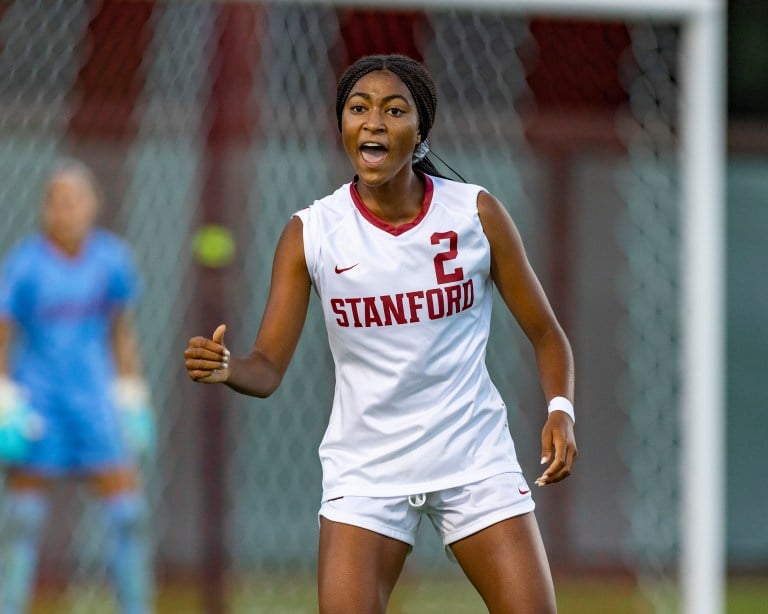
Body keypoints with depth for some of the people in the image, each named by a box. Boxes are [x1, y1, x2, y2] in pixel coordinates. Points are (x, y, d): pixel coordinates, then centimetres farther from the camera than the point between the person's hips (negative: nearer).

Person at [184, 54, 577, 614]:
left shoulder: (477, 214, -6)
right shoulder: (311, 232, -6)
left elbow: (545, 332, 3)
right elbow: (267, 368, -8)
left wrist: (561, 409, -15)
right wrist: (224, 368, -31)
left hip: (475, 461, 0)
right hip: (366, 471, 0)